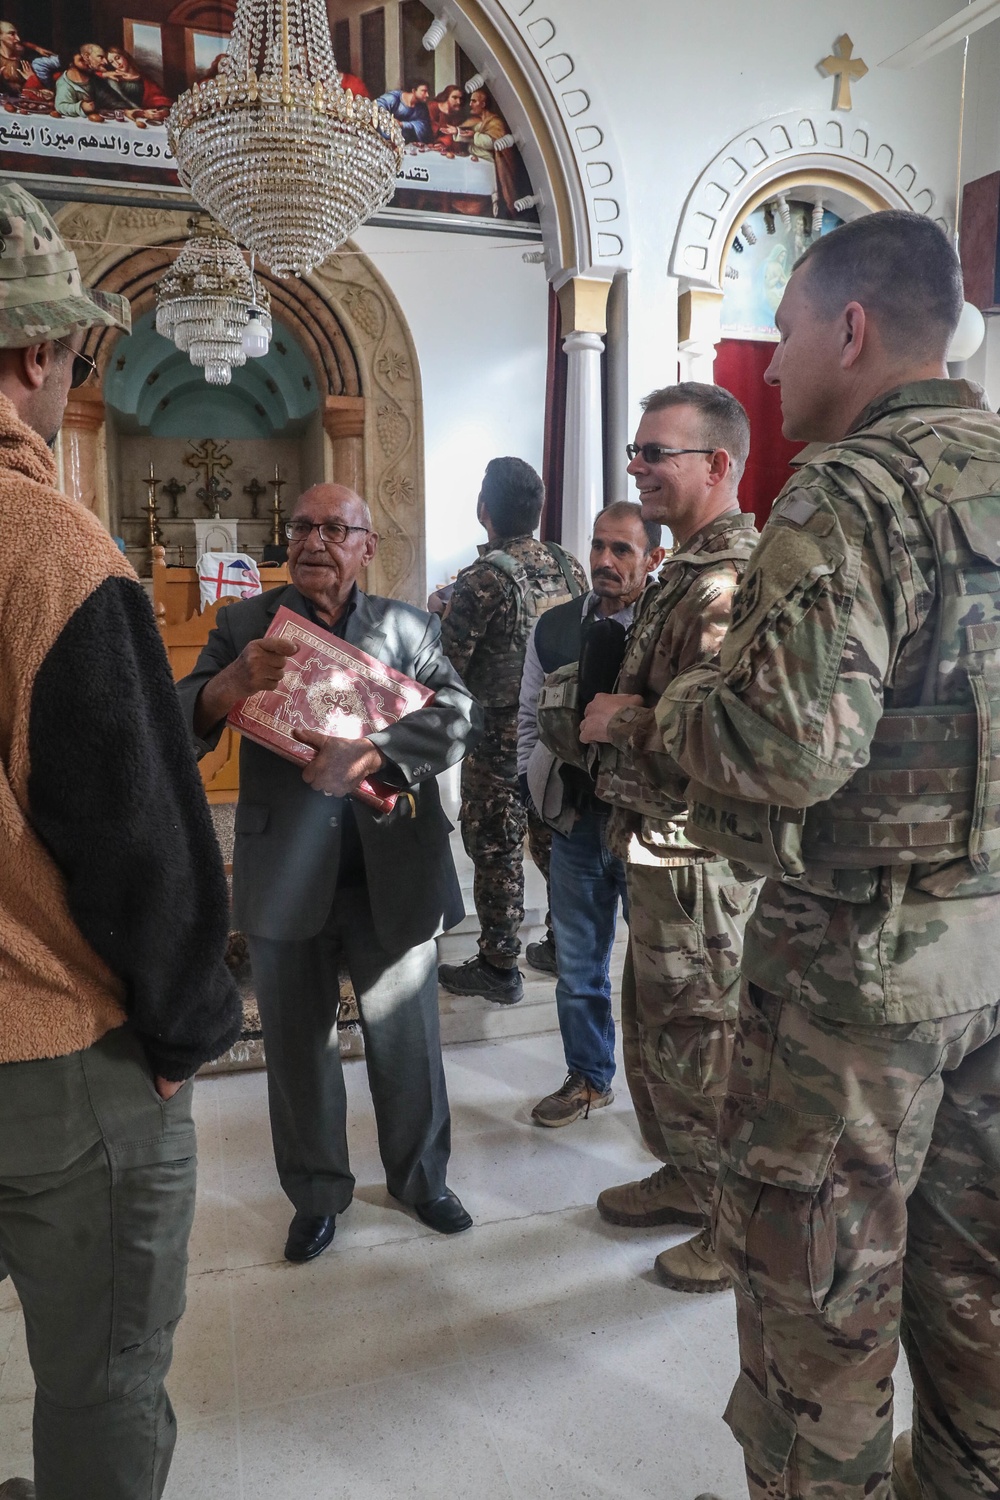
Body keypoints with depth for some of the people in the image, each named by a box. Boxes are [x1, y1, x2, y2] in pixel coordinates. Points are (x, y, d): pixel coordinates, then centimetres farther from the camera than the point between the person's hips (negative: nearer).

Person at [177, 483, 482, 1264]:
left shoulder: (406, 627, 4)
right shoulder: (243, 625, 4)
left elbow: (461, 714, -10)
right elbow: (178, 730, -7)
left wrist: (370, 751, -27)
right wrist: (232, 683, -30)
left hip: (392, 873, 0)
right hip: (286, 878, 1)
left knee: (408, 1039, 12)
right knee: (297, 1045, 14)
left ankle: (421, 1176, 37)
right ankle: (317, 1193, 36)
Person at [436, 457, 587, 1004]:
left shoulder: (483, 579, -18)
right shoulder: (569, 566, 1)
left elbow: (446, 665, -18)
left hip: (501, 738, -6)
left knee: (496, 851, 5)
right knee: (555, 837, 19)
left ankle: (498, 967, 16)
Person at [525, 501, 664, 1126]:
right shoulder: (553, 627, 4)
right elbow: (530, 718, 16)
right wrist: (540, 784, 7)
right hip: (574, 821, 5)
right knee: (579, 968, 17)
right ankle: (589, 1079, 37)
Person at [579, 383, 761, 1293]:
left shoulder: (729, 580, -20)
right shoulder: (689, 568, 13)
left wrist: (623, 721, -17)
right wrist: (616, 716, 6)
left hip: (694, 854, -10)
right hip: (659, 842, 10)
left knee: (699, 1038, 5)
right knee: (653, 1021, 21)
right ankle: (687, 1178, 41)